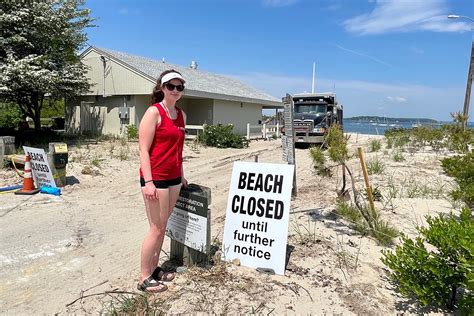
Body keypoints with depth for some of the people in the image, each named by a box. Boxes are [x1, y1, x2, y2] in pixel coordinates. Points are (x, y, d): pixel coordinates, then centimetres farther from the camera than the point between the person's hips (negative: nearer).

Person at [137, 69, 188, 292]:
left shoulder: (181, 115, 12)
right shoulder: (154, 112, -9)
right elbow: (143, 149, -13)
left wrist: (181, 174, 18)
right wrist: (148, 181, -20)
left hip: (173, 178, 7)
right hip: (156, 178, -7)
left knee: (162, 227, 14)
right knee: (156, 229, -1)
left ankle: (154, 268, 28)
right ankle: (144, 278, 14)